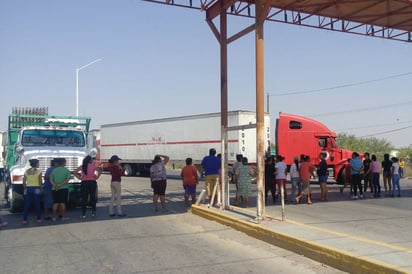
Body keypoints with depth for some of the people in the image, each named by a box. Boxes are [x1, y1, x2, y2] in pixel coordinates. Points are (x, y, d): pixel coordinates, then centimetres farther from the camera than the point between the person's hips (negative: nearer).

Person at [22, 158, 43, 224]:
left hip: (28, 188, 3)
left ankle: (25, 220, 5)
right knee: (37, 205, 4)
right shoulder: (38, 172, -5)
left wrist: (25, 189, 17)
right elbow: (40, 182, -4)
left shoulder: (26, 171, 6)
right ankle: (39, 219, 9)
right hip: (36, 189, -3)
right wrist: (40, 188, 10)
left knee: (27, 205, 5)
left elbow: (24, 182, 7)